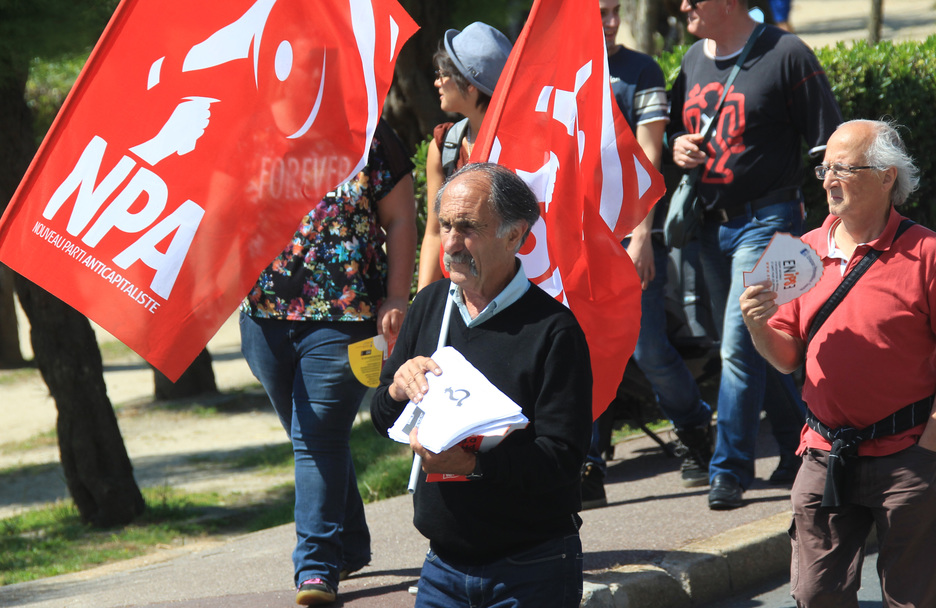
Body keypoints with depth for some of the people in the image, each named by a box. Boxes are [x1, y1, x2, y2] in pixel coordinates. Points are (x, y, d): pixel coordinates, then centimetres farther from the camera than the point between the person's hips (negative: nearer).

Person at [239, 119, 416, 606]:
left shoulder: (370, 135, 1)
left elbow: (400, 219, 2)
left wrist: (396, 300, -5)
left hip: (342, 314, -5)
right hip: (266, 311, 5)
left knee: (319, 435, -11)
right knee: (308, 436, 13)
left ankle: (317, 564, -7)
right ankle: (351, 546, 28)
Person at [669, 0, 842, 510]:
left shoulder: (786, 56, -10)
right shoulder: (694, 60, 10)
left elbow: (828, 144, -8)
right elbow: (677, 127, 25)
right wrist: (678, 147, 1)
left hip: (767, 221, -7)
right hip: (711, 222, 8)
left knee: (740, 343, -13)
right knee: (748, 345, 13)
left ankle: (729, 470, -8)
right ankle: (798, 445, 27)